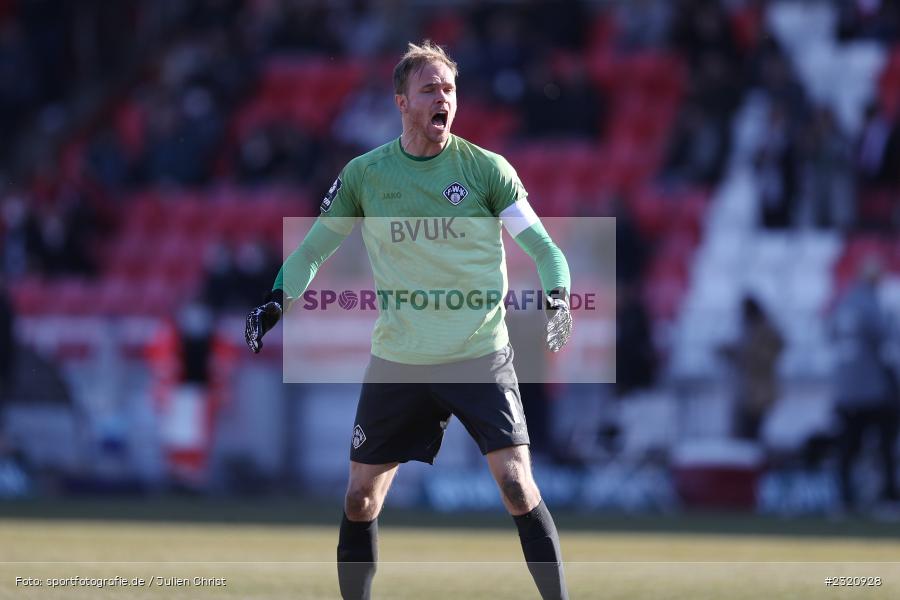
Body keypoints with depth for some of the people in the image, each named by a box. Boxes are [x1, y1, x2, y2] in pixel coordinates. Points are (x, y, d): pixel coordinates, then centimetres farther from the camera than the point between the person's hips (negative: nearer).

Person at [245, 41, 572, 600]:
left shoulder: (485, 168, -5)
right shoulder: (364, 175, 1)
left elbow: (542, 246, -3)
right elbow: (315, 246, 11)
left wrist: (557, 295, -23)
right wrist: (279, 299, -6)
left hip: (480, 358, -2)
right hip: (396, 363, 2)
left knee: (518, 486, -15)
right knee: (361, 498, 4)